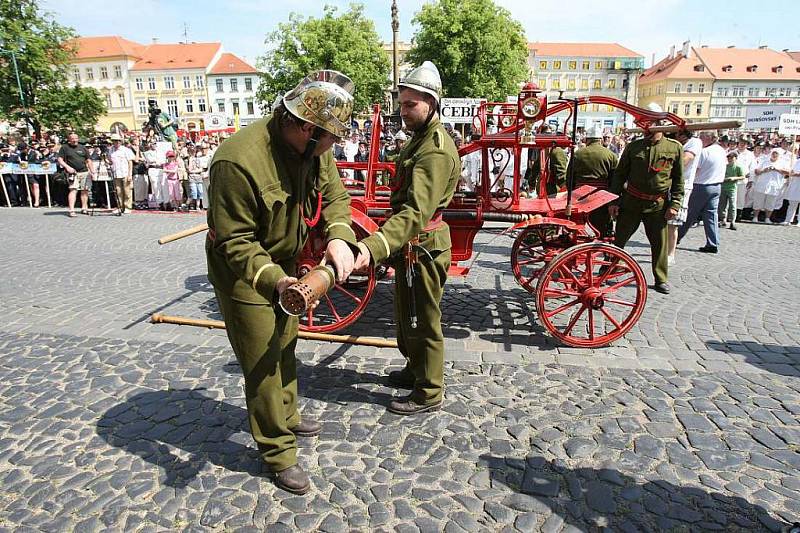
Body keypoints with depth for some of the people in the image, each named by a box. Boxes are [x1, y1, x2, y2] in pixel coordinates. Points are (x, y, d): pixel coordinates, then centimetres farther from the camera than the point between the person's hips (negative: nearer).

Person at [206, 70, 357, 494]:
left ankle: (286, 417, 48)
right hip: (243, 273, -8)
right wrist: (274, 280, -42)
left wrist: (338, 237, -22)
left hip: (284, 263, 8)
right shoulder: (238, 160, -34)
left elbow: (333, 193, -3)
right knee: (262, 363, 1)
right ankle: (279, 453, 21)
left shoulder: (313, 147, -11)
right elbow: (235, 241, -29)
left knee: (285, 346, 24)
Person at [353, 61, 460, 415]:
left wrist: (373, 247, -52)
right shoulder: (420, 138, 12)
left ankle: (428, 393, 22)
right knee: (405, 314, 23)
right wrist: (383, 245, 19)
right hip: (410, 244, 10)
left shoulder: (436, 151, -23)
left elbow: (416, 212, -39)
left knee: (423, 321, 4)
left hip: (423, 247, -10)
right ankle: (415, 368, 44)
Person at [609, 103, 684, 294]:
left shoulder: (675, 148, 2)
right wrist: (614, 201, 0)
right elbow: (619, 175, 6)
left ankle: (661, 280, 21)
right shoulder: (633, 147, 4)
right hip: (631, 203, 1)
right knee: (618, 239, 6)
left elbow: (678, 180, 5)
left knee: (660, 244, 7)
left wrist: (674, 204, -2)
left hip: (658, 206, 0)